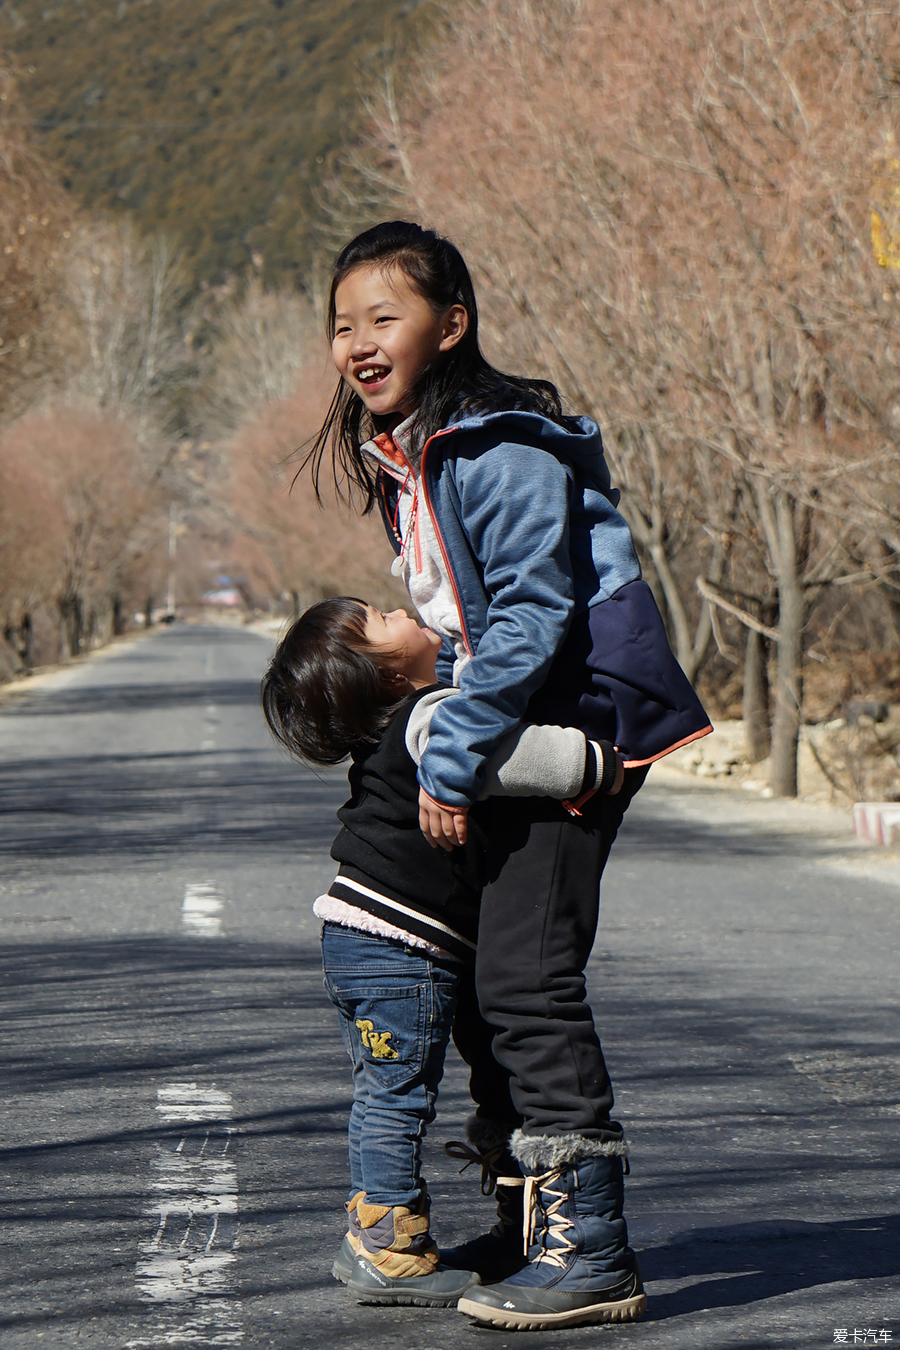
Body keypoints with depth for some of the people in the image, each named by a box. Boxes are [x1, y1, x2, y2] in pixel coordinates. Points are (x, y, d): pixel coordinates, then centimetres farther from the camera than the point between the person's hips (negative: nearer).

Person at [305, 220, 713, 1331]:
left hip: (577, 722, -10)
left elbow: (531, 617, -22)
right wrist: (438, 734, 14)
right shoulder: (399, 455, 13)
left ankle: (590, 1253, -13)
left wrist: (450, 760, -21)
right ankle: (540, 1220, 23)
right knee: (477, 972, 12)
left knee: (523, 973, -15)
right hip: (509, 734, 10)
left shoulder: (503, 451, -17)